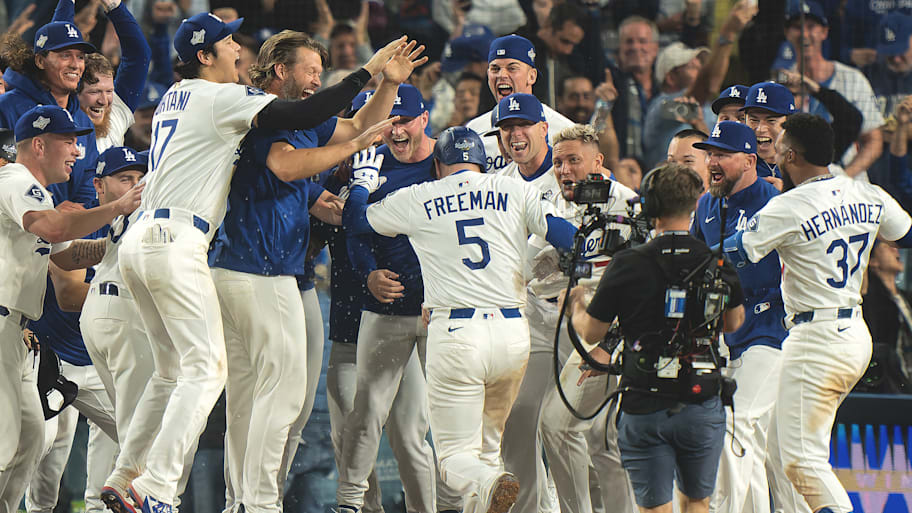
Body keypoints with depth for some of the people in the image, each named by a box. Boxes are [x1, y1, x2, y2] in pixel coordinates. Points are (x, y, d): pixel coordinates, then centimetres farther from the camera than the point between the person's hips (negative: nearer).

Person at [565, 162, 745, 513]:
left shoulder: (627, 266, -10)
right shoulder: (719, 265, -2)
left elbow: (591, 332, 1)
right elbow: (734, 323, 17)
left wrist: (576, 305, 23)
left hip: (644, 408, -2)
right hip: (702, 405, 2)